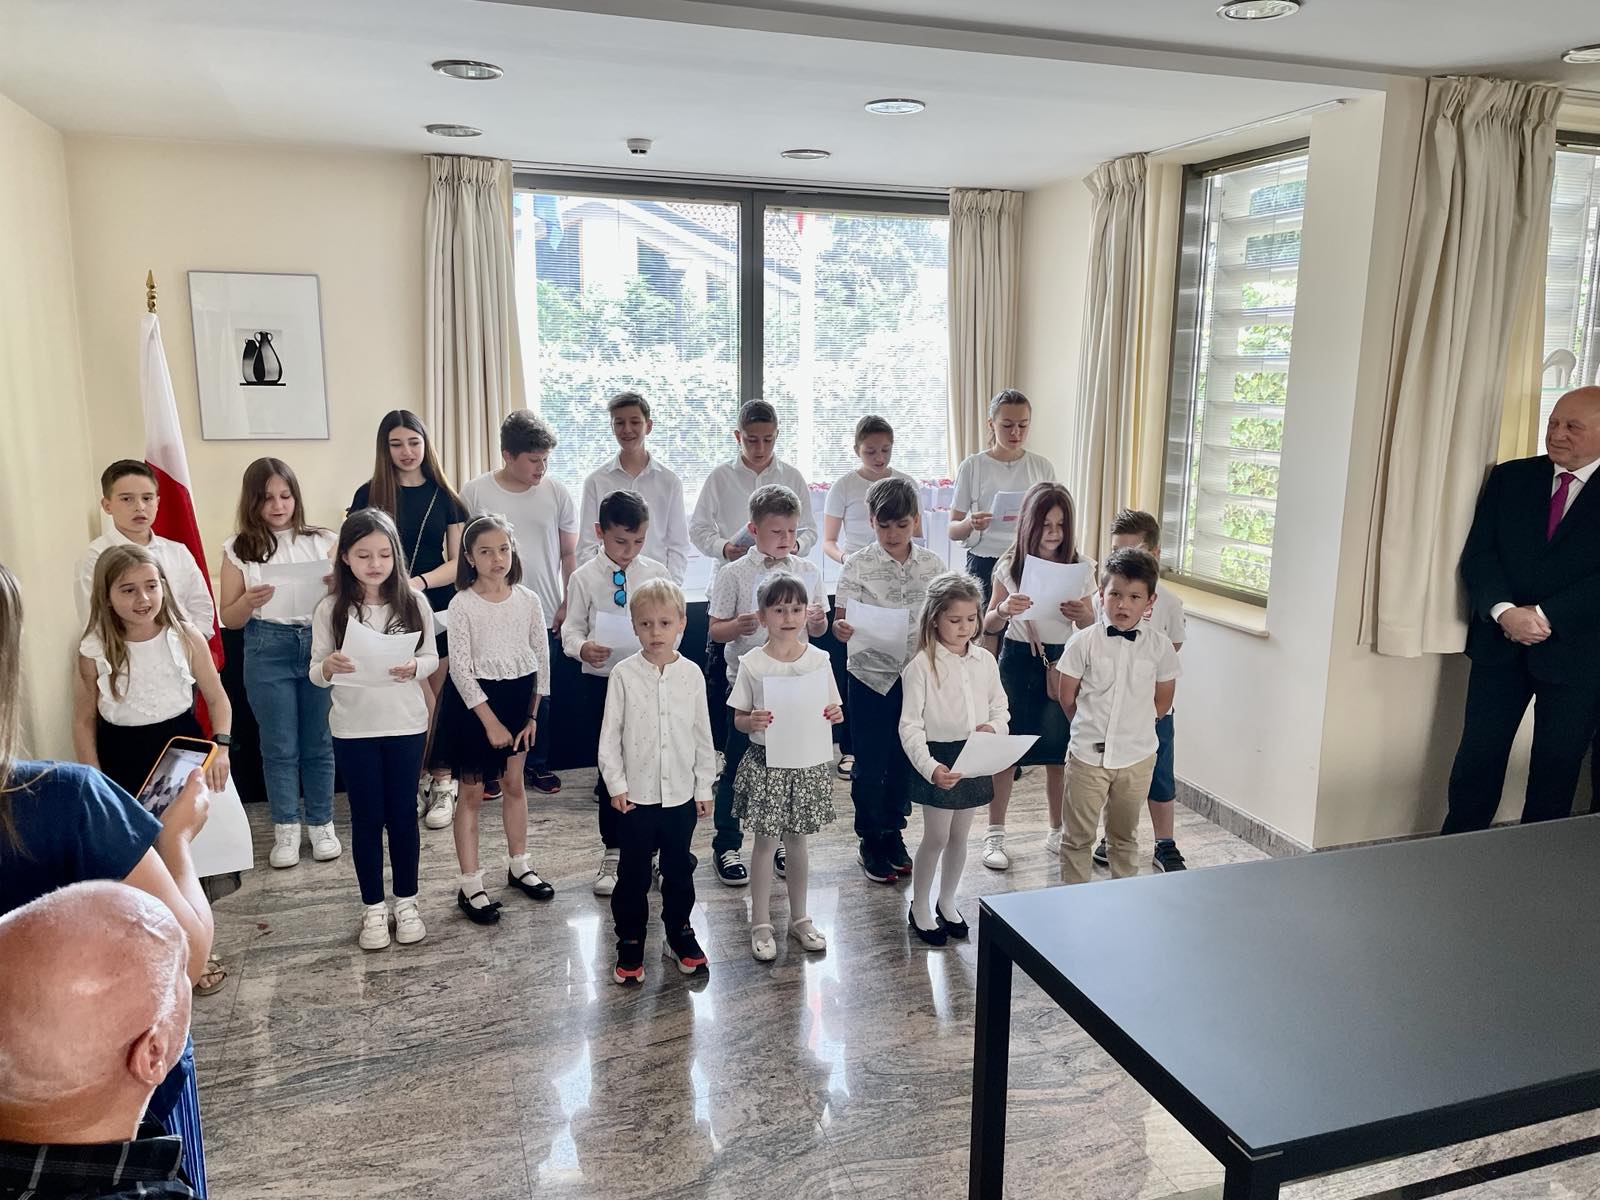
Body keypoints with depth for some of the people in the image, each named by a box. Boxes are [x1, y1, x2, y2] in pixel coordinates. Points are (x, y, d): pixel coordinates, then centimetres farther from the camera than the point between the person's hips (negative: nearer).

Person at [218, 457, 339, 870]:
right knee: (279, 745, 8)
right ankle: (286, 828, 21)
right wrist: (249, 601, -17)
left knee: (319, 742, 8)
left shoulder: (323, 540, 2)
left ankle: (321, 824, 22)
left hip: (320, 643, 0)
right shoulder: (238, 549, 2)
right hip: (267, 650, 0)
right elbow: (229, 619, 4)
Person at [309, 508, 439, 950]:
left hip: (406, 726, 0)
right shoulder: (330, 610, -5)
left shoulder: (413, 603, -4)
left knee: (402, 813, 10)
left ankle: (406, 902, 25)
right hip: (353, 730, 0)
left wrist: (413, 668, -20)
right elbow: (315, 673, -2)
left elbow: (432, 658, 2)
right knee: (367, 817, 9)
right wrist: (329, 666, -24)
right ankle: (373, 908, 23)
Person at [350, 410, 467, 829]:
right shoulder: (369, 495, 3)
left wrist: (419, 582, -15)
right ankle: (416, 781, 15)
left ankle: (441, 783, 16)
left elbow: (457, 561, 3)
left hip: (437, 610, 1)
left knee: (440, 701, 4)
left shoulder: (443, 496, 5)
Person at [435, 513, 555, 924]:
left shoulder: (527, 600, -2)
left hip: (517, 698, 4)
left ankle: (518, 866, 33)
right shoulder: (463, 604, -12)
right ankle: (470, 886, 12)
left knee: (514, 784, 16)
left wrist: (532, 712, 3)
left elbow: (541, 657, 4)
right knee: (473, 793, 4)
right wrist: (490, 721, -15)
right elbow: (460, 667, -14)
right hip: (474, 702, -4)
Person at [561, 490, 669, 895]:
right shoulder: (584, 577, -3)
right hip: (602, 682, -1)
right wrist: (582, 648, -24)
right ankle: (612, 852, 23)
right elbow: (571, 627, -3)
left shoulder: (657, 573, 1)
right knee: (611, 767, 8)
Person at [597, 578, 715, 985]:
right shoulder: (624, 675, -7)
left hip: (682, 794, 2)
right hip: (636, 794, -2)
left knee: (679, 870, 15)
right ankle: (630, 944, 24)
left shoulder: (691, 674, -2)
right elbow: (609, 736, -3)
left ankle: (679, 934, 33)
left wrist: (704, 787, 5)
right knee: (633, 873, 9)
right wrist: (616, 785, -7)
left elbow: (703, 735, 4)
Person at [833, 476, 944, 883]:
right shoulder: (857, 564, -6)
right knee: (870, 761, 5)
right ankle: (869, 839, 23)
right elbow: (842, 620, -9)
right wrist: (842, 629, -30)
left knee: (905, 758, 12)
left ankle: (894, 831, 31)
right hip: (870, 674, -2)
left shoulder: (932, 564, 1)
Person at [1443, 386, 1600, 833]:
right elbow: (1477, 554, -1)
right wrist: (1504, 611, -16)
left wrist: (1546, 616, -19)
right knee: (1478, 759, 5)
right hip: (1499, 645, 2)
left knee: (1556, 770, 8)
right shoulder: (1509, 478, 6)